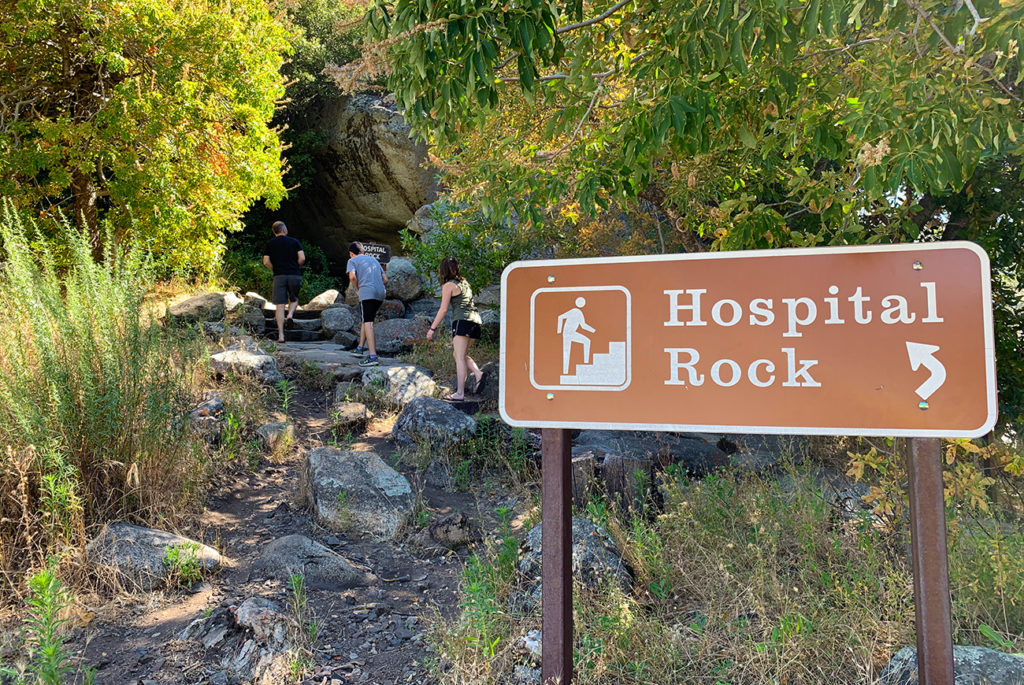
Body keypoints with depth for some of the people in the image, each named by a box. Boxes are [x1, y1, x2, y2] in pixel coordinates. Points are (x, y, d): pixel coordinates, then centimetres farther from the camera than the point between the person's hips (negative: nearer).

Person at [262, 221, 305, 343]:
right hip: (295, 275, 0)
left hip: (279, 276, 0)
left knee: (280, 306, 0)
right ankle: (290, 314, -6)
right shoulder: (294, 241, 7)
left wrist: (275, 269, 16)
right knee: (294, 299, 24)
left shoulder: (270, 243, 9)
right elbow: (302, 258, -3)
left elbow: (266, 262, 0)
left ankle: (281, 335, -6)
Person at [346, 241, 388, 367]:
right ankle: (360, 347, 32)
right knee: (366, 319, 23)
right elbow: (385, 279, 22)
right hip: (381, 293, 7)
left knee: (368, 323, -12)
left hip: (367, 292, -6)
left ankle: (373, 356, -23)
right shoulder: (373, 260, 29)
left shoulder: (352, 261, 10)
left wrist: (358, 290, 5)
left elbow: (352, 276, -9)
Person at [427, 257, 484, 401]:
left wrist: (432, 328, -1)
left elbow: (443, 309, -5)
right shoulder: (465, 283, 22)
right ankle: (478, 373, -3)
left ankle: (460, 393, -11)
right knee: (458, 354, 17)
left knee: (460, 357, -8)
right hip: (475, 320, 8)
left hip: (462, 320, -8)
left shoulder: (448, 285, -1)